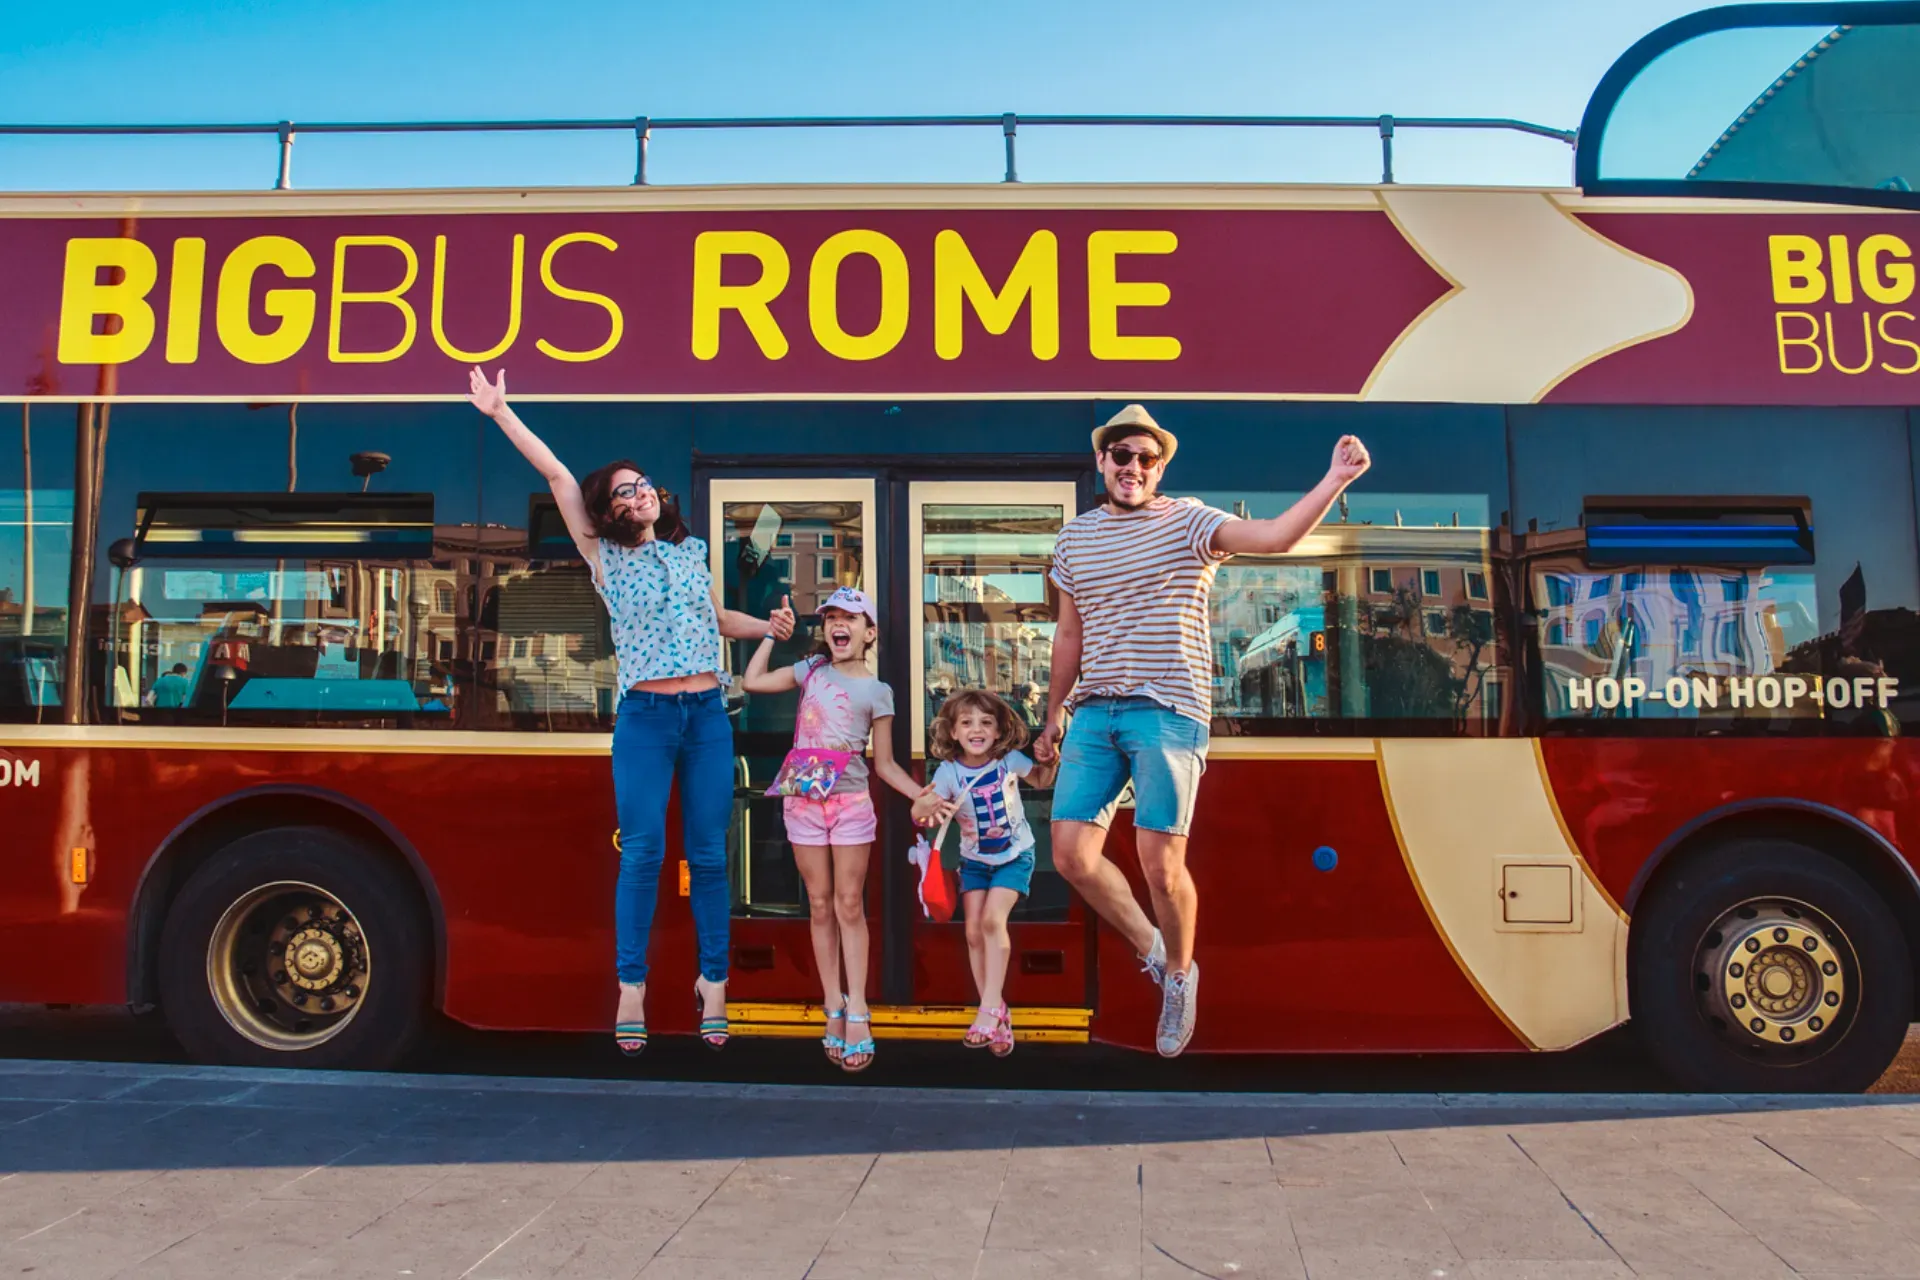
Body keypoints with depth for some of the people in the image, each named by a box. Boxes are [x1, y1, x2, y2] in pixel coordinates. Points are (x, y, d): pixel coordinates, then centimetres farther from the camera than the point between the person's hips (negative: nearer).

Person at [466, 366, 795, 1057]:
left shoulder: (691, 551, 15)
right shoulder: (606, 558, 6)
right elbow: (559, 477, 1)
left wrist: (767, 627, 12)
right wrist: (501, 413, -2)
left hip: (708, 715, 2)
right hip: (644, 718, -2)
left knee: (709, 853, 3)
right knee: (643, 852, -5)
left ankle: (712, 981, 14)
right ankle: (630, 987, 7)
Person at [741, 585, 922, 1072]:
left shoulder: (877, 692, 2)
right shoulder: (812, 668, 9)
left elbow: (885, 764, 3)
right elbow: (752, 681, 7)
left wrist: (925, 796, -10)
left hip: (850, 801, -2)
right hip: (803, 799, 2)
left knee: (849, 905, -1)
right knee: (821, 905, 7)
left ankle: (856, 1010, 3)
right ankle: (834, 1006, 14)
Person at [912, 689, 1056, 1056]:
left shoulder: (1010, 759, -16)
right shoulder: (949, 771, -17)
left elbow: (1041, 780, 4)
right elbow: (918, 810, -27)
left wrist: (1049, 760, -17)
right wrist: (929, 806, -50)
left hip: (1015, 854, -2)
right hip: (974, 860, 2)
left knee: (993, 919, -20)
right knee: (974, 932, -1)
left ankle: (990, 1007, -13)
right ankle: (997, 1015, 13)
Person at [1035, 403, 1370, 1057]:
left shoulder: (1186, 522, -1)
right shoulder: (1075, 537, 13)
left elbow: (1272, 537, -18)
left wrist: (1335, 481, -30)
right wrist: (1053, 720, 20)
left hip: (1169, 712, -5)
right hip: (1094, 711, 5)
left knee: (1161, 866, -4)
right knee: (1072, 855, 0)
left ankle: (1179, 971, 26)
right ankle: (1151, 948, 25)